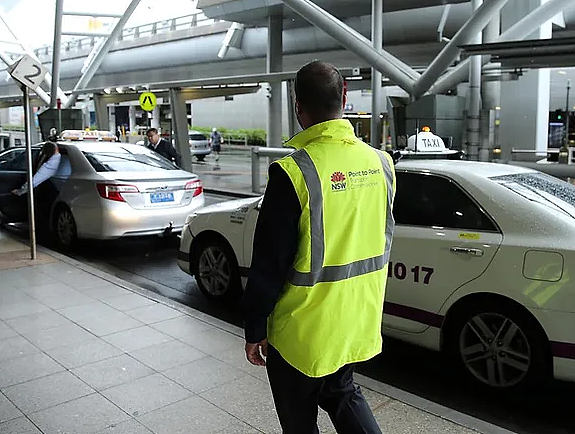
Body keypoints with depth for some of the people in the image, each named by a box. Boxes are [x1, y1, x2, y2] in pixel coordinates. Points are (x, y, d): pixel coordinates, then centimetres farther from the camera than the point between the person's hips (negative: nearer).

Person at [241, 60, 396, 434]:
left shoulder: (293, 172, -22)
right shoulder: (380, 162, -3)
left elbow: (269, 265, -17)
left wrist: (254, 331, -5)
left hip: (304, 332, -5)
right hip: (361, 322, 6)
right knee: (343, 393, 29)